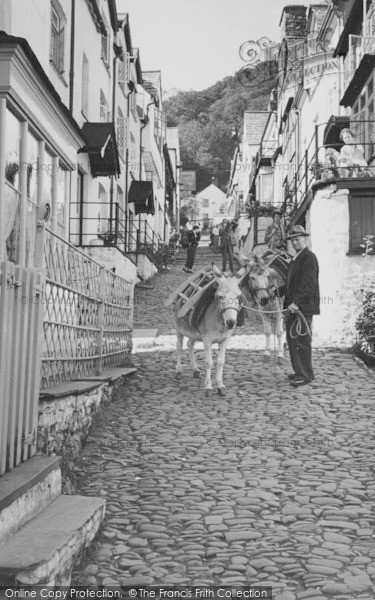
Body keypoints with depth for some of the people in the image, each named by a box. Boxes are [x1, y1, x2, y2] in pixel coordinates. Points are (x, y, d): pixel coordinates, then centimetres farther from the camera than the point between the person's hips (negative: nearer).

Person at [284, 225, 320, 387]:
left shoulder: (309, 257, -11)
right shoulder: (295, 259, 19)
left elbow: (308, 283, -21)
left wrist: (296, 302, -28)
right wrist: (288, 303, 19)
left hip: (304, 307, -10)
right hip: (294, 306, 10)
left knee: (301, 340, -8)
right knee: (291, 338, 14)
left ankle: (306, 375, -1)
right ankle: (299, 372, 24)